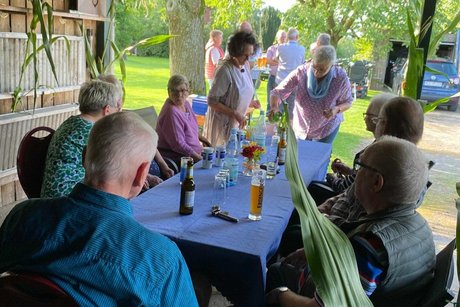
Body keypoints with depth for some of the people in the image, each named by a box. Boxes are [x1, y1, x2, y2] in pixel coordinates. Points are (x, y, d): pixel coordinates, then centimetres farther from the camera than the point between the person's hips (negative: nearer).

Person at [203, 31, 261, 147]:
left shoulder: (245, 65, 1)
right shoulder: (225, 71, -23)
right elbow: (212, 101, -21)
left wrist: (250, 102, 0)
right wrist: (235, 114, -24)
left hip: (237, 123, 7)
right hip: (223, 123, -7)